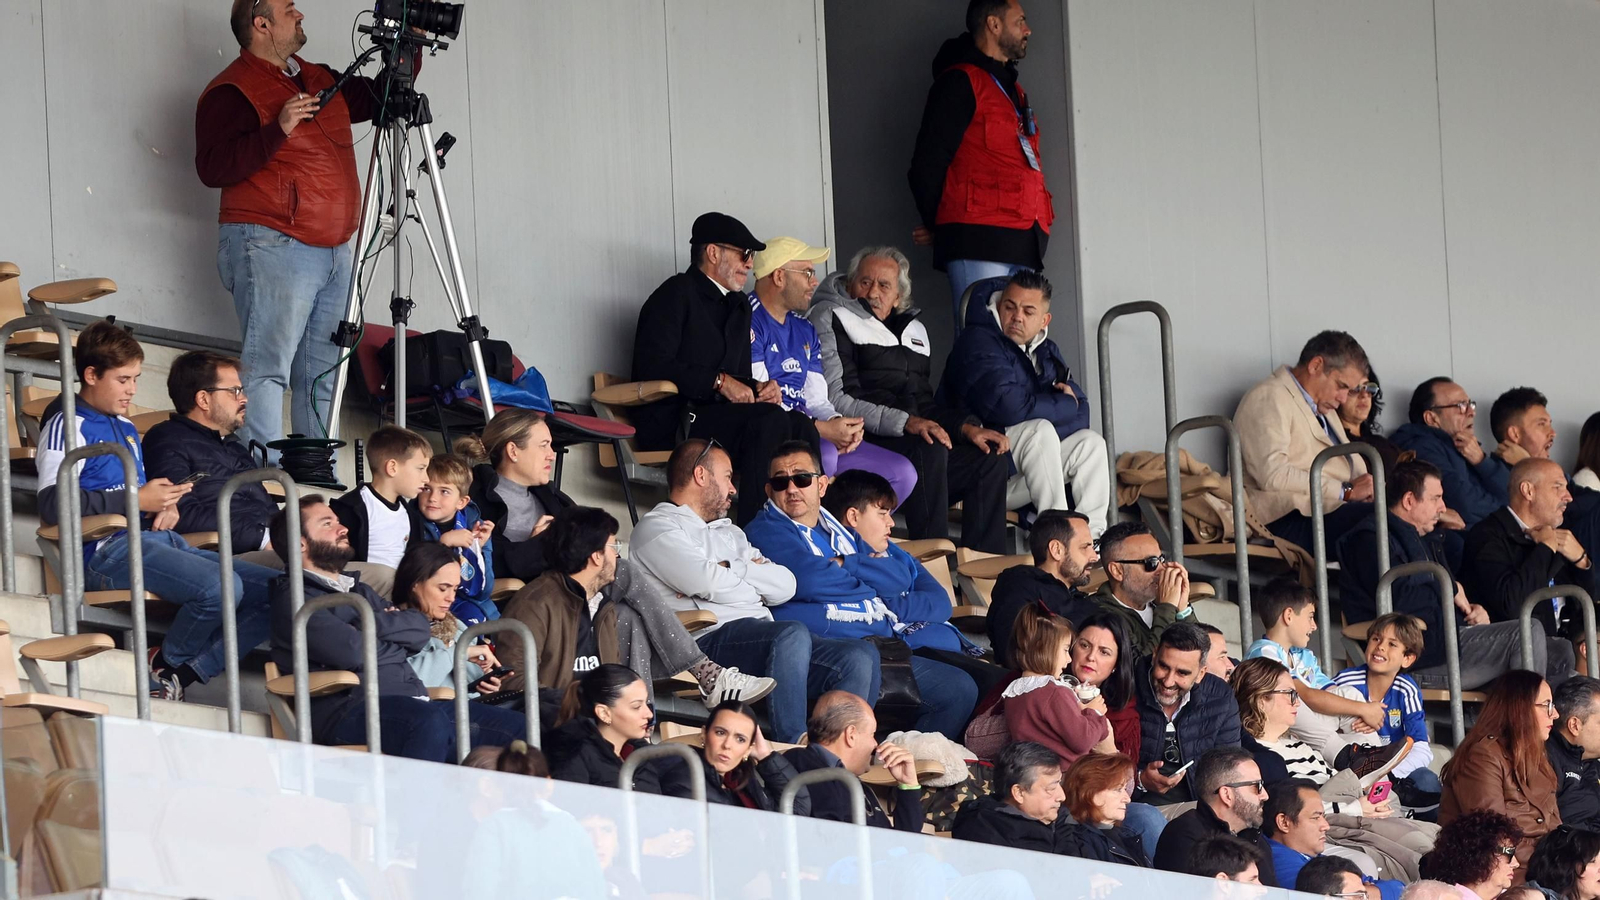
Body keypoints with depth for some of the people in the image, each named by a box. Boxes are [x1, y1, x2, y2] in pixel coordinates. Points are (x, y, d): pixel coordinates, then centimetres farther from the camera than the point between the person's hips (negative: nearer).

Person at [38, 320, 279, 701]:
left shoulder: (127, 428, 26)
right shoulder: (68, 426, -1)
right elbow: (53, 505, -14)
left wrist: (167, 507, 7)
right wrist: (136, 501, -15)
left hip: (159, 541, 9)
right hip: (107, 551, -9)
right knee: (220, 586, -33)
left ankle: (185, 671, -10)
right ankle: (167, 664, -7)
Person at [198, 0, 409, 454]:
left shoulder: (320, 79, 17)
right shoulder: (231, 92, -7)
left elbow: (378, 98, 30)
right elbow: (212, 168, -17)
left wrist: (409, 49, 16)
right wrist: (277, 130, -25)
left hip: (333, 249, 8)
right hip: (271, 247, -8)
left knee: (323, 373, 10)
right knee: (267, 368, -12)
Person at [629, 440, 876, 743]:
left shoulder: (729, 533, 31)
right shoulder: (655, 527, 7)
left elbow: (785, 586, 16)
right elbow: (706, 582, -12)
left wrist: (730, 569, 1)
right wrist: (755, 588, 8)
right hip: (711, 641, -8)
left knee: (861, 656, -12)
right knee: (792, 633, -36)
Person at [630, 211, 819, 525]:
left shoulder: (738, 306, 24)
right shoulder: (677, 294, -2)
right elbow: (653, 367, -14)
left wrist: (759, 387, 2)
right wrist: (719, 381, -15)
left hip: (717, 413, 8)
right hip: (671, 425, -8)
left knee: (800, 424, -18)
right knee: (770, 419, -30)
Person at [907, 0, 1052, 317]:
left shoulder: (1011, 89, 25)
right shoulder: (960, 82, -3)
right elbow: (927, 165, -6)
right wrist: (938, 225, 5)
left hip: (1022, 246, 8)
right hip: (979, 244, -8)